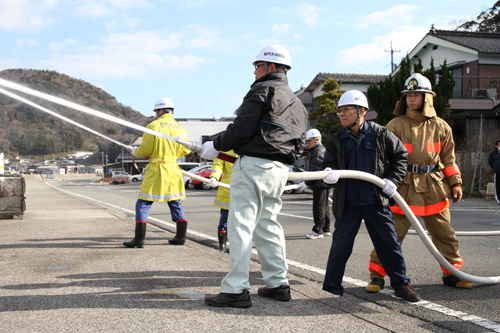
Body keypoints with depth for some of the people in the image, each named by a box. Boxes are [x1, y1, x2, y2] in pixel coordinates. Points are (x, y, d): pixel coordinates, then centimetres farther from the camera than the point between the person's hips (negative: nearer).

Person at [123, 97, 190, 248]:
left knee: (143, 204, 0)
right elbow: (185, 149, 16)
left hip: (157, 169, -6)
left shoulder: (154, 126, -10)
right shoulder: (179, 127, 8)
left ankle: (139, 239, -4)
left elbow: (145, 150, -9)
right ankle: (181, 236, 20)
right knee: (175, 203, 16)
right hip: (173, 170, 6)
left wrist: (135, 151, 11)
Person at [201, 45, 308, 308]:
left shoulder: (263, 90, -3)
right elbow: (299, 145, 21)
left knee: (241, 225, -7)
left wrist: (216, 146, -1)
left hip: (253, 165, -9)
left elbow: (242, 128, -13)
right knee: (268, 225, 15)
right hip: (280, 170, 9)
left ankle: (236, 289, -8)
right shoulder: (297, 103, 23)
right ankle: (278, 284, 17)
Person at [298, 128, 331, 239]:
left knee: (318, 207, -9)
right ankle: (326, 229, 20)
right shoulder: (322, 149, 21)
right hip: (324, 184, 11)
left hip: (319, 184, -11)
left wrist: (307, 183, -16)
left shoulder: (317, 151, -12)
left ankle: (318, 231, -7)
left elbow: (315, 170, -19)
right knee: (324, 207, 14)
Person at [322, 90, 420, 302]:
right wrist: (329, 173, -18)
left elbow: (401, 155, 10)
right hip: (347, 204, 1)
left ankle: (401, 284, 22)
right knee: (340, 246, 2)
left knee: (388, 243, 6)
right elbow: (329, 164, 6)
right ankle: (331, 289, 14)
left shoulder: (380, 135, 1)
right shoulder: (336, 141, 7)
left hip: (376, 201, -1)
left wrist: (393, 180, -1)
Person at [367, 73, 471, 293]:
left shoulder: (440, 126, 10)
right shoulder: (396, 125, 0)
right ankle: (377, 275, 5)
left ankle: (452, 273, 28)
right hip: (403, 186, -3)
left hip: (434, 188, 3)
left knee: (445, 233, 11)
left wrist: (455, 183, 11)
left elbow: (448, 158, 16)